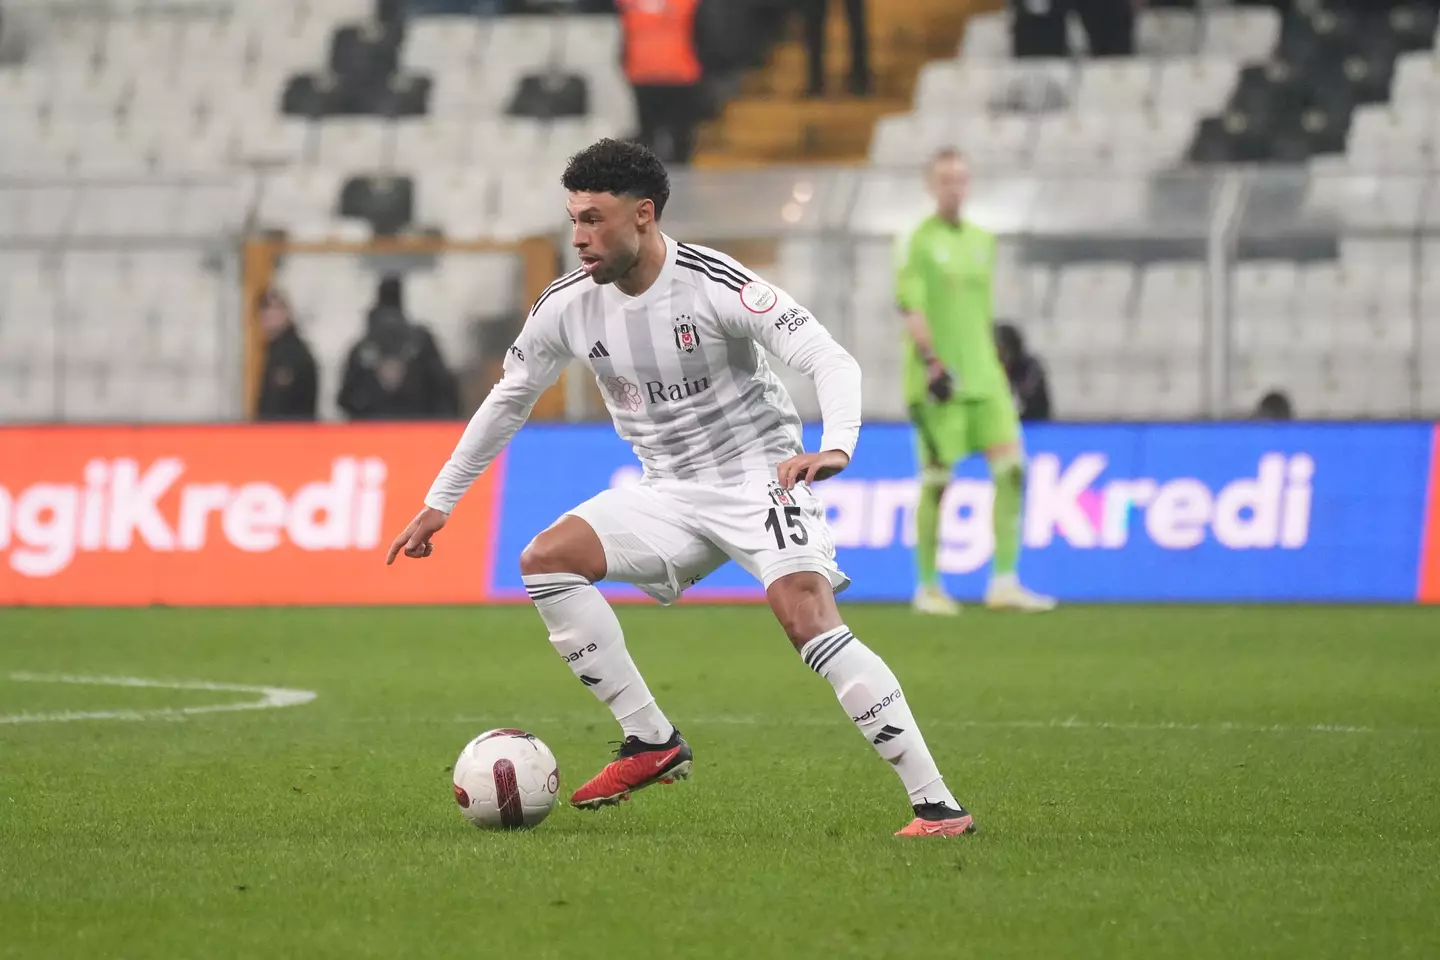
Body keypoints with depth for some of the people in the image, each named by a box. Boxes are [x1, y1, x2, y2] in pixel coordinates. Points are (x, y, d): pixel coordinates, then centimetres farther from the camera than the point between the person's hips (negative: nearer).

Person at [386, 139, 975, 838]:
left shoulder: (717, 286, -20)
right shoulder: (567, 306, -2)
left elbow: (831, 360, -24)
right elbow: (507, 401, 14)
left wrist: (835, 447, -44)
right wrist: (439, 504, 16)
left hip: (761, 475, -6)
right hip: (670, 494, 6)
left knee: (809, 620, -28)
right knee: (545, 560, -12)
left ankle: (938, 805, -27)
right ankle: (652, 743, -7)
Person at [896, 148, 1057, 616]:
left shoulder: (982, 241, 16)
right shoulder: (917, 241, -4)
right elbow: (911, 309, -12)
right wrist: (932, 362, -23)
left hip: (983, 377, 6)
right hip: (939, 382, -6)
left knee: (1011, 469, -8)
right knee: (937, 480, -1)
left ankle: (1004, 583, -7)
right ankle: (928, 588, 11)